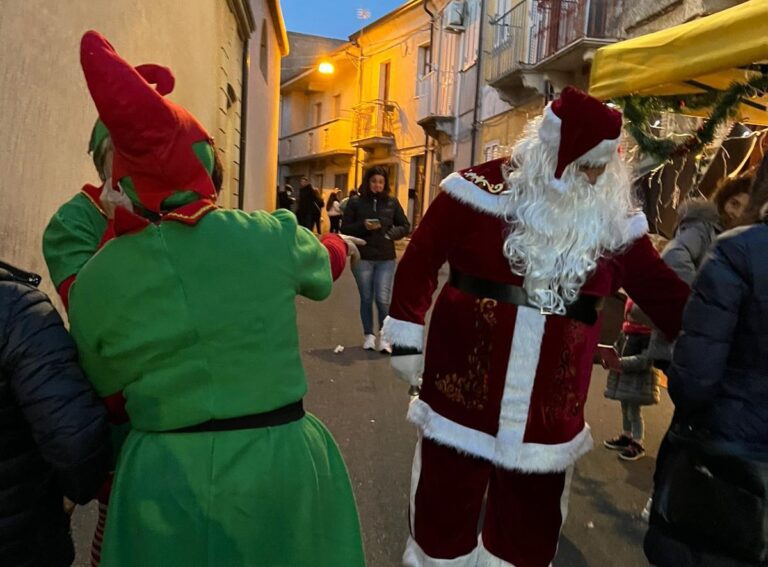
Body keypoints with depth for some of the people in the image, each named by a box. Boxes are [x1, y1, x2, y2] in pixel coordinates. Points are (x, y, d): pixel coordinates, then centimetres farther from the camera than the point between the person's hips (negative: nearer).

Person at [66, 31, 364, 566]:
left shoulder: (90, 285, -7)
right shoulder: (272, 235, -13)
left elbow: (110, 393, 5)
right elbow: (322, 268, 11)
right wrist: (340, 244, 34)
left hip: (162, 479, 1)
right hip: (282, 464, 0)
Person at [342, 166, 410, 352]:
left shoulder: (392, 202, 3)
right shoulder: (355, 202, 0)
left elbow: (405, 226, 10)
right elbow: (345, 229, 1)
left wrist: (392, 234, -10)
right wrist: (363, 226, -16)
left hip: (386, 259, 0)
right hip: (362, 257, 0)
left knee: (383, 299, -5)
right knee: (366, 298, 9)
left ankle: (385, 336, 8)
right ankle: (368, 335, 23)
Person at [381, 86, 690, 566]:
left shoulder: (614, 217, 3)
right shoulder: (482, 190, -8)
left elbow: (662, 292, 8)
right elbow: (420, 261, -3)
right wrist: (406, 341, -2)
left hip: (549, 407, 3)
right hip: (466, 388, -2)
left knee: (531, 523, 20)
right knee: (445, 509, 15)